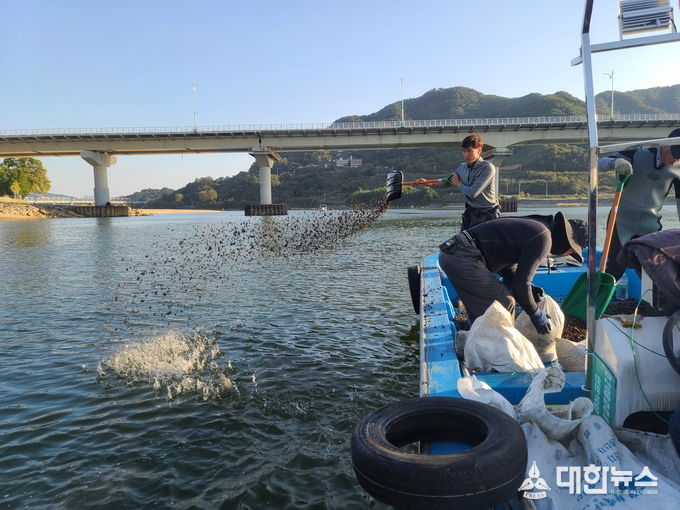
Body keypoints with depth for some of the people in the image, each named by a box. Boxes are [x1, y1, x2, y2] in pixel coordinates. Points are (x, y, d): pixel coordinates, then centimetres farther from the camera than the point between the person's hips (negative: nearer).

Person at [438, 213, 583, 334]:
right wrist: (536, 315, 3)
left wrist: (527, 287, 16)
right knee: (504, 303, -3)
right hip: (464, 258, -10)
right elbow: (520, 282, -10)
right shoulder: (543, 238, -8)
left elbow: (507, 266, 29)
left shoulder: (532, 227, 22)